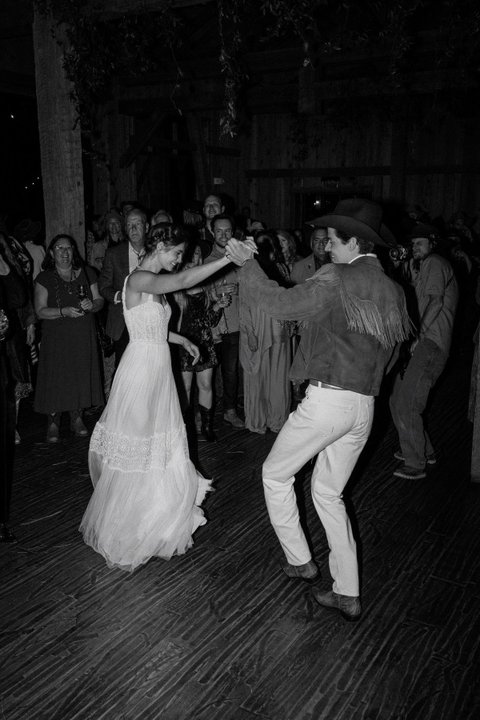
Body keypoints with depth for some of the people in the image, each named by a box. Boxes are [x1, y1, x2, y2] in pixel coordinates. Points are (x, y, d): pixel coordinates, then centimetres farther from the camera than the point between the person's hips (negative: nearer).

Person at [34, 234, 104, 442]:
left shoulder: (86, 274, 7)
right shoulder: (44, 278, -1)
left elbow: (100, 301, 8)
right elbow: (40, 311, -8)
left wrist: (92, 304, -15)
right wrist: (64, 311, -23)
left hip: (83, 336, 3)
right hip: (56, 337, -2)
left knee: (81, 374, 6)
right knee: (55, 378, -1)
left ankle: (77, 418, 21)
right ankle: (53, 423, 13)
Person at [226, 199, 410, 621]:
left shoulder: (336, 279, -13)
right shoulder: (393, 290, 10)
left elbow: (281, 305, -13)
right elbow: (396, 341, 17)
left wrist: (247, 264, -1)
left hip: (327, 399, -8)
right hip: (364, 407, 8)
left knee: (275, 474, 15)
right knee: (329, 494, 20)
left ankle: (299, 560, 23)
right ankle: (348, 594, 23)